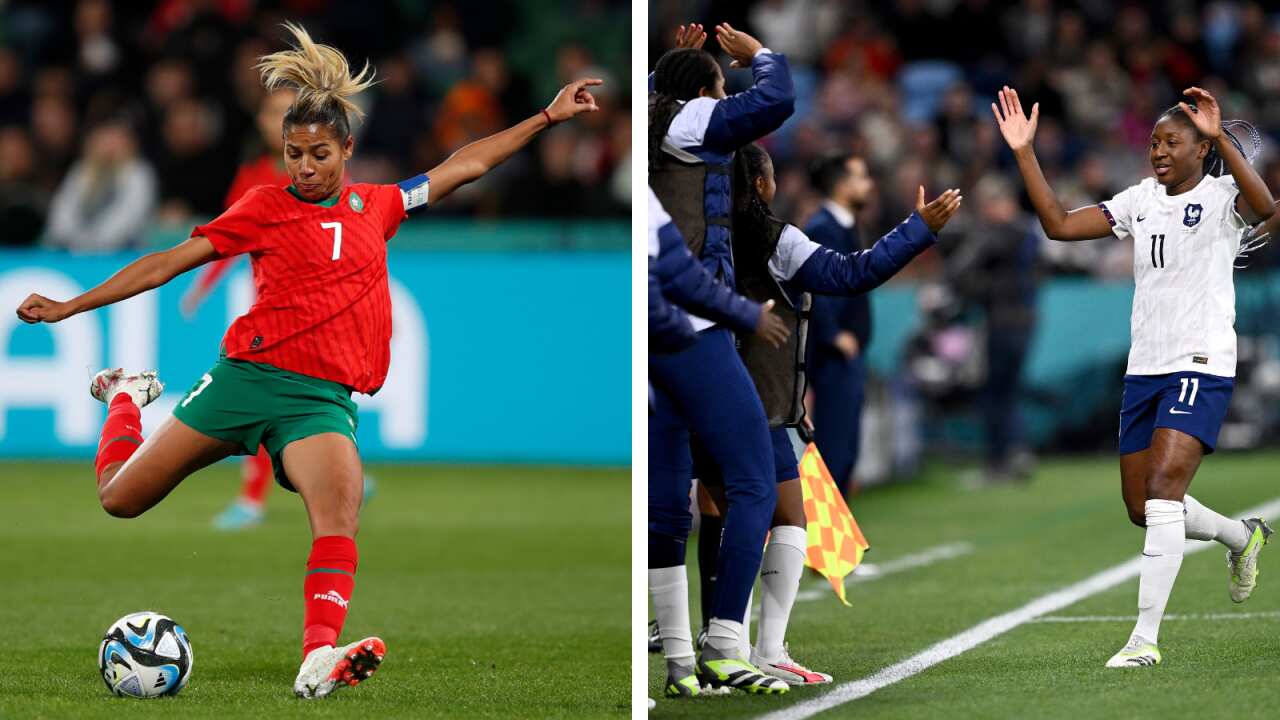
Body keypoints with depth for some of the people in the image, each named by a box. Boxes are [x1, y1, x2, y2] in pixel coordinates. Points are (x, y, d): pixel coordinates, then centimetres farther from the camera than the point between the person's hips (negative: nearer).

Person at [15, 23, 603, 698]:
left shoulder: (376, 206, 12)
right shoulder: (266, 206, 4)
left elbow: (464, 165, 21)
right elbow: (170, 261, 5)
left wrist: (548, 117, 19)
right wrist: (67, 307, 3)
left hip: (323, 400, 1)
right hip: (248, 377, -1)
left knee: (340, 503, -30)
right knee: (119, 498, 5)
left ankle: (319, 660, -42)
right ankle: (127, 397, 38)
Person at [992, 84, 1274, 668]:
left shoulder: (1221, 197, -6)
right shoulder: (1141, 200, 12)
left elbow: (1263, 206, -31)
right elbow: (1058, 224, 10)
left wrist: (1220, 139, -40)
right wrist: (1024, 153, 3)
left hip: (1201, 367, -7)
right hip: (1143, 370, 7)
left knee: (1163, 492, -20)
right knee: (1142, 508, 10)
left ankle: (1145, 638, -20)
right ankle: (1243, 537, 38)